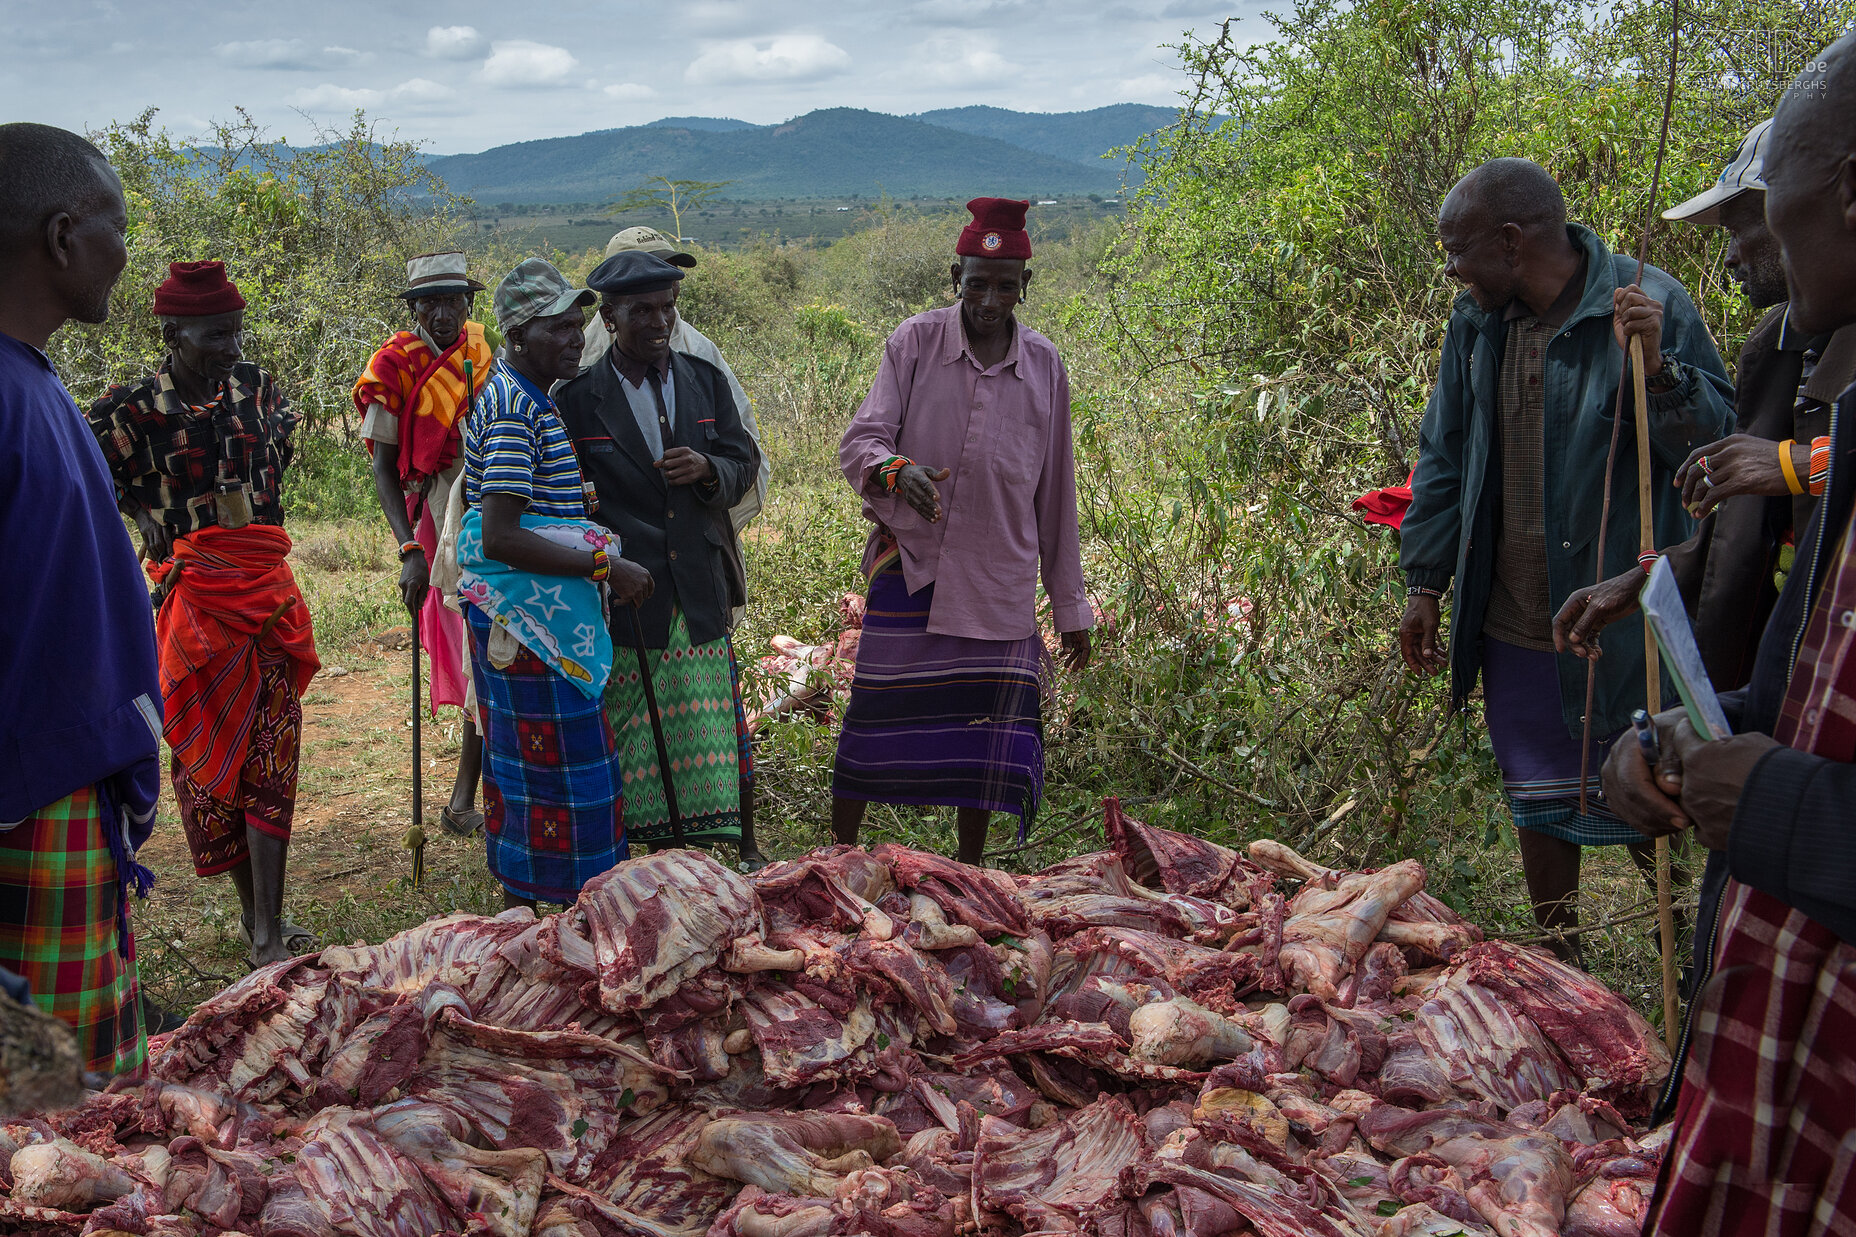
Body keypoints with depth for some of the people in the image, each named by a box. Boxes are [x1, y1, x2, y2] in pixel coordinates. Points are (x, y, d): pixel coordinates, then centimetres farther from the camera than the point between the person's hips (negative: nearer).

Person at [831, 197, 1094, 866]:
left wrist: (1071, 605, 13)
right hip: (910, 565, -2)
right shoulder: (915, 341, -1)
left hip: (1002, 580, 2)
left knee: (985, 741, 4)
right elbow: (858, 443, -5)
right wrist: (897, 471, -30)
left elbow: (1055, 494, 12)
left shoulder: (1044, 365, 7)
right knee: (872, 723, -3)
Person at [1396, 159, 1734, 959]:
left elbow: (1718, 447, -14)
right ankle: (1561, 969, 37)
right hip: (1514, 621, 5)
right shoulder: (1478, 317, 1)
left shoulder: (1650, 305, -14)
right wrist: (1424, 582, 11)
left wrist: (1655, 369, -30)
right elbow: (1444, 456, 11)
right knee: (1539, 806, 18)